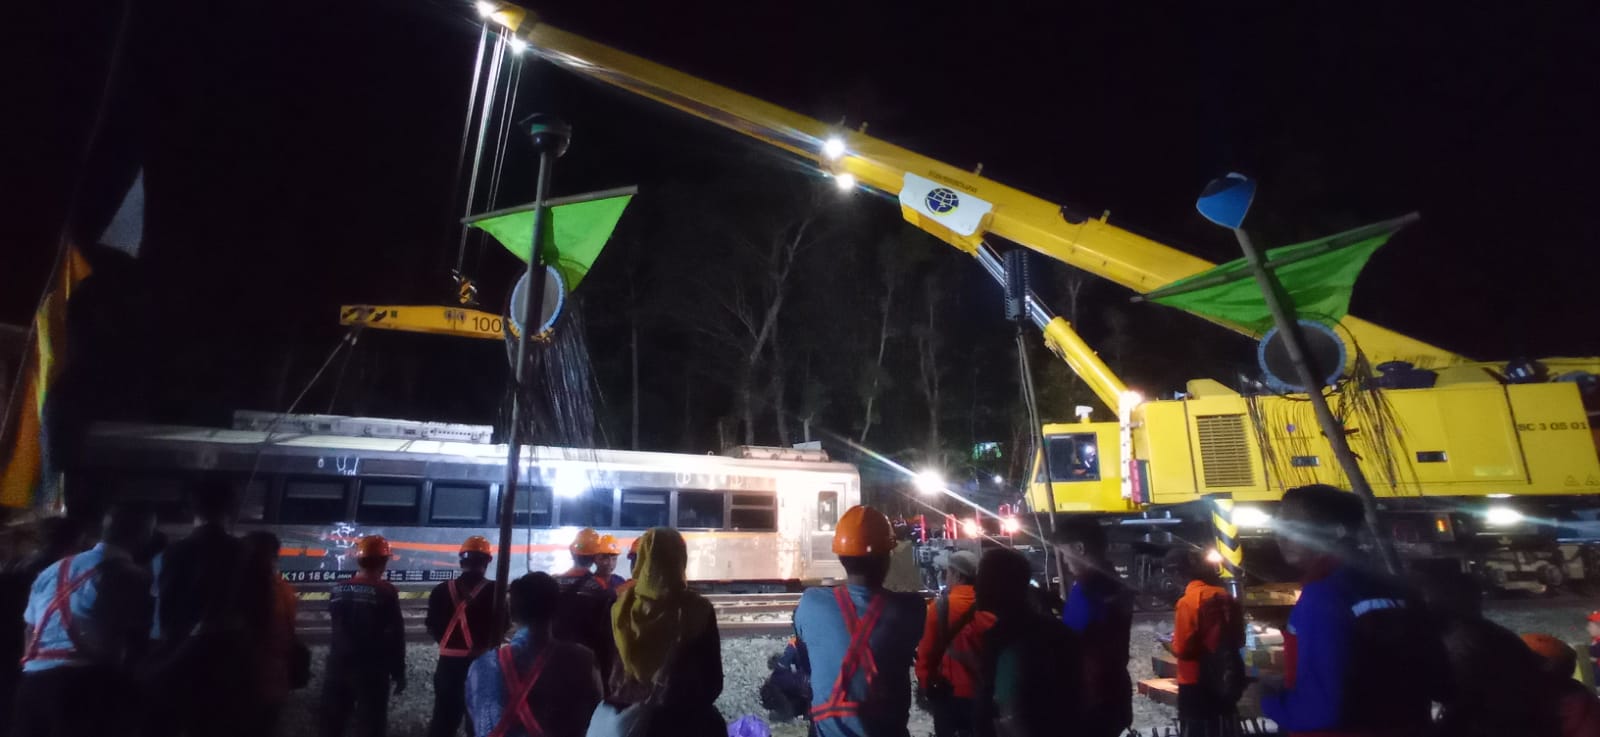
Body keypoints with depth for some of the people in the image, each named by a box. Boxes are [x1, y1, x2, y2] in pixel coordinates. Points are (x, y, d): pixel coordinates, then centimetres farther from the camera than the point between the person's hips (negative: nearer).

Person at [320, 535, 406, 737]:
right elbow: (395, 636, -12)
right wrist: (398, 671, -4)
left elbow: (336, 627, 12)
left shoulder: (338, 589, 1)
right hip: (372, 670, -5)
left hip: (339, 666, 5)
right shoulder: (385, 592, -14)